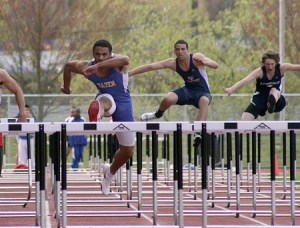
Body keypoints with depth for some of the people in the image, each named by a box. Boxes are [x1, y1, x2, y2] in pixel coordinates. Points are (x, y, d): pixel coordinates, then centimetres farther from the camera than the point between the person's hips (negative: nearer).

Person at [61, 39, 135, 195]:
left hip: (123, 104, 0)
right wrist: (66, 87, 21)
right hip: (106, 99, 0)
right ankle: (97, 115, -79)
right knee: (103, 100, -43)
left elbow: (125, 60, -52)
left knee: (127, 151, 9)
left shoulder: (117, 63, -25)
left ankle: (110, 172, 38)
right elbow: (68, 66, 7)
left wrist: (97, 66, -57)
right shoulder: (86, 67, -15)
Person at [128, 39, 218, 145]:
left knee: (204, 101, -40)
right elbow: (150, 67, -10)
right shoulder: (173, 63, -10)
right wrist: (128, 73, -14)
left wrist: (205, 62, -55)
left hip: (203, 92, -3)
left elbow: (215, 65, -32)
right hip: (188, 90, 3)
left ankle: (198, 132, -48)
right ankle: (158, 114, 10)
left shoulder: (196, 58, -21)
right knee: (168, 99, -25)